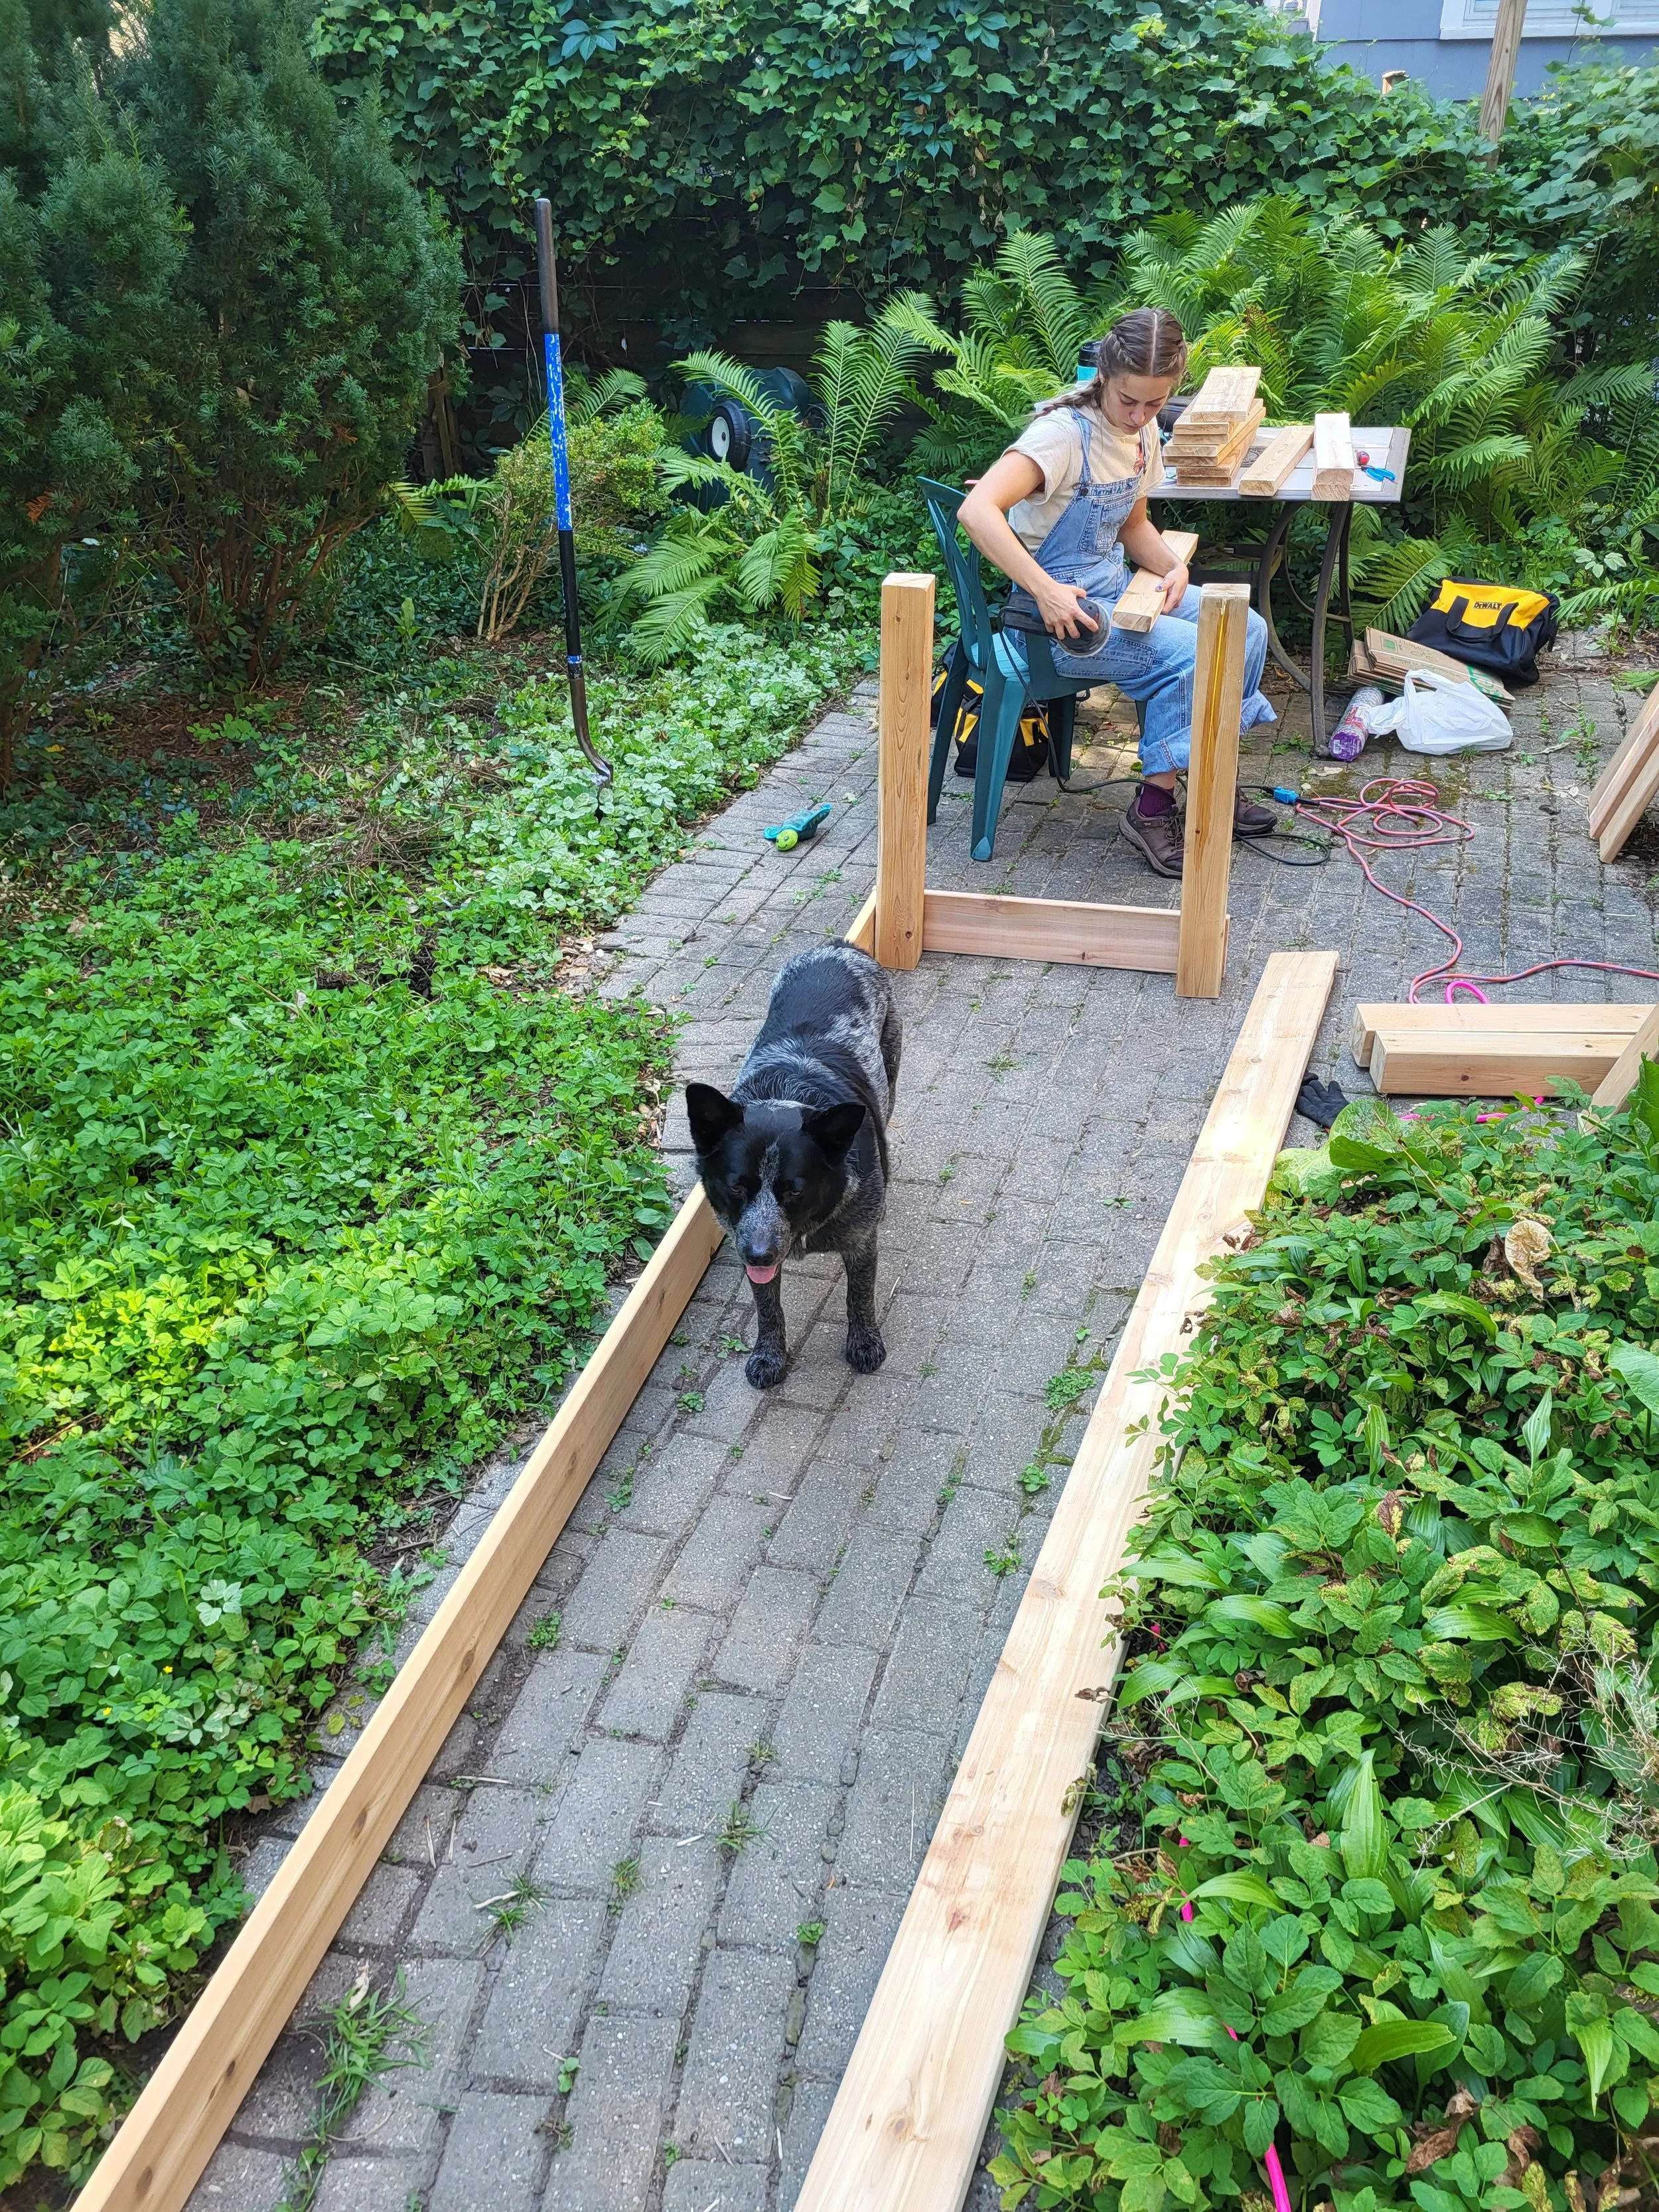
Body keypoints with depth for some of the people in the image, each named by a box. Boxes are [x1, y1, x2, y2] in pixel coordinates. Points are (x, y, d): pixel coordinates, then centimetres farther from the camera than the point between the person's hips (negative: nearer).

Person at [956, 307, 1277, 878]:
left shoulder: (1144, 433, 4)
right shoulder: (1065, 433, -22)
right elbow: (977, 511, -37)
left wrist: (1172, 568, -3)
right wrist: (1047, 592, -41)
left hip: (1114, 588, 9)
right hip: (1059, 610, -9)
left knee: (1246, 630, 0)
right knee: (1190, 652, -24)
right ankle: (1152, 807, -10)